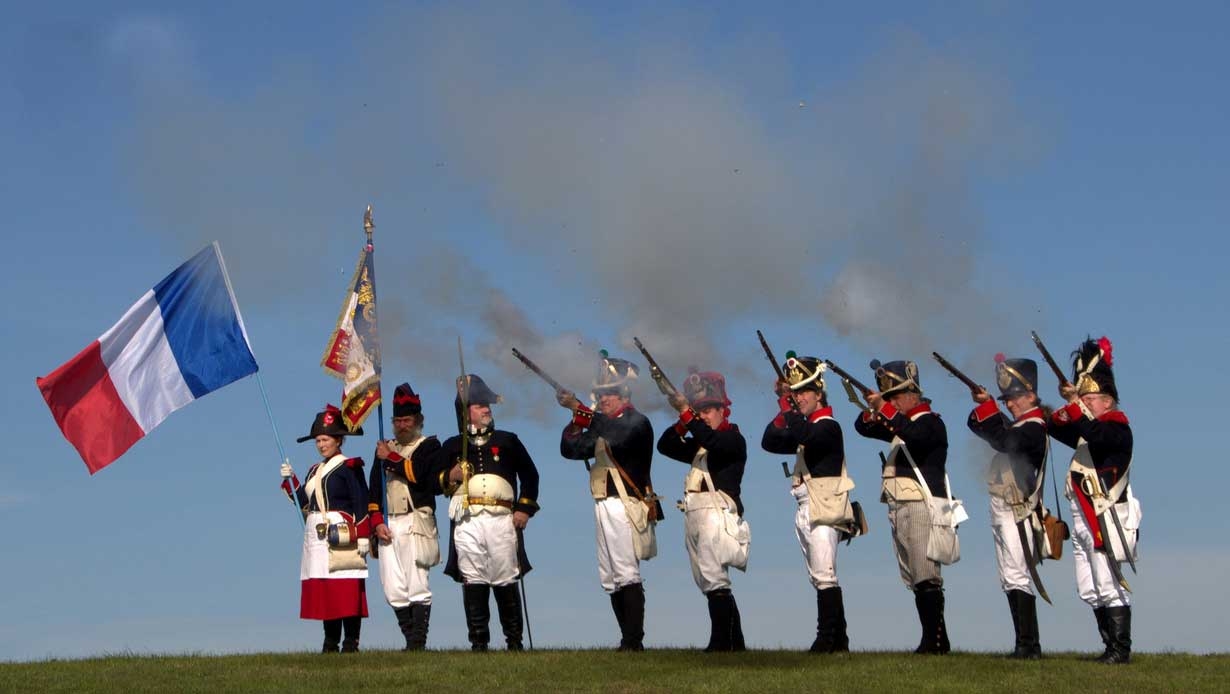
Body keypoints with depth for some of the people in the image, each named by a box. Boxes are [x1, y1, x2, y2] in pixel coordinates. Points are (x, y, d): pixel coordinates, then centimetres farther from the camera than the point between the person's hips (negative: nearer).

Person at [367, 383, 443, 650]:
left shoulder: (429, 446, 5)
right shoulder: (385, 448, 20)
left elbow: (425, 476, -15)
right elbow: (374, 489, 15)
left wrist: (392, 458, -6)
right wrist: (377, 522, 1)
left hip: (415, 524, -5)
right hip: (388, 526, 6)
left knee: (417, 588, -10)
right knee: (394, 591, 2)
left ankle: (418, 644, -10)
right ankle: (411, 643, 8)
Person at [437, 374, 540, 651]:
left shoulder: (507, 441, 16)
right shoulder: (452, 446, 15)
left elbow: (530, 475, 17)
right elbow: (436, 482, 14)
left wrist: (525, 509, 8)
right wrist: (450, 477, -7)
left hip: (502, 520, 0)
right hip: (467, 522, 0)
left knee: (506, 582, -2)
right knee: (473, 583, -3)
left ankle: (514, 640, 5)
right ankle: (478, 642, 1)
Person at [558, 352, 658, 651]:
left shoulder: (637, 423, -7)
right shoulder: (603, 423, 18)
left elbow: (616, 436, -30)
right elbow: (569, 449, 14)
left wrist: (580, 409, -32)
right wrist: (577, 420, -4)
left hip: (624, 505, -9)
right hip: (604, 506, 9)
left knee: (626, 574, -12)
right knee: (610, 579, 9)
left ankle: (634, 641, -13)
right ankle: (627, 640, 13)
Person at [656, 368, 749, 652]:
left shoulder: (734, 439, -2)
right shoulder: (698, 444, 22)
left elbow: (710, 439, -23)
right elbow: (665, 446, 12)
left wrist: (686, 413, -22)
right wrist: (683, 423, -3)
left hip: (716, 513, -9)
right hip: (694, 516, 9)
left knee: (714, 579, -16)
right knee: (708, 583, 9)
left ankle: (721, 642, -17)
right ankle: (735, 644, 14)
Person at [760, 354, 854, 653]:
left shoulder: (828, 426, -8)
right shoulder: (805, 425, 19)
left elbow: (803, 436, -29)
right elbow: (770, 443, 13)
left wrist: (788, 407, -17)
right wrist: (783, 411, 1)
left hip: (823, 511, -10)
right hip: (805, 511, 10)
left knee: (824, 577, -12)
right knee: (821, 578, 10)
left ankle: (825, 640, -14)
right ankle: (839, 640, 14)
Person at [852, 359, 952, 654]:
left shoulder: (931, 422, -4)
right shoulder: (899, 423, 20)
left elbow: (914, 435, -26)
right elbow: (863, 428, 17)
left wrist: (885, 409, -25)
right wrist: (873, 410, -3)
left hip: (921, 506, -9)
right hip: (898, 508, 9)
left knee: (926, 577, -13)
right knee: (914, 581, 8)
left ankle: (935, 640, -16)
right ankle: (933, 639, 10)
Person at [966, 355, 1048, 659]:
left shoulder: (1033, 428, -12)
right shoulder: (1017, 426, 17)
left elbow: (1002, 439, -29)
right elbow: (980, 427, 16)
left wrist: (986, 405, -23)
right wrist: (981, 405, -2)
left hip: (1017, 513, -10)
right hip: (1003, 512, 10)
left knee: (1017, 578, -13)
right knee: (1009, 581, 11)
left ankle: (1028, 645, -14)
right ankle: (1026, 645, 14)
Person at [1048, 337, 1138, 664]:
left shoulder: (1118, 428, -7)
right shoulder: (1086, 430, 20)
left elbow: (1096, 435, -27)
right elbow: (1055, 428, 15)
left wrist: (1075, 403, -29)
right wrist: (1067, 406, -1)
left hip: (1105, 518, -9)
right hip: (1082, 519, 9)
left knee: (1110, 587, -9)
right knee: (1090, 591, 9)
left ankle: (1121, 649, -6)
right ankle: (1111, 646, 14)